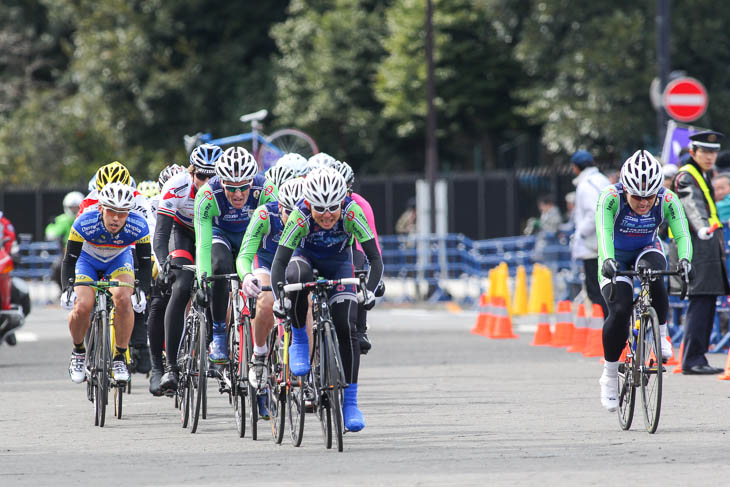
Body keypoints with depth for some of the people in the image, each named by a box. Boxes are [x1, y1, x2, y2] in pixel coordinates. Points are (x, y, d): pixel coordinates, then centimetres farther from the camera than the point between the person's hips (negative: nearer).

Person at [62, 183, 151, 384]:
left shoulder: (138, 226, -32)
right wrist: (68, 288, -39)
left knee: (123, 299, -29)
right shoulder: (85, 223, -35)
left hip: (119, 259, 1)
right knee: (82, 306, -23)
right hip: (88, 259, -1)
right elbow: (69, 260, -26)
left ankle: (120, 358, -14)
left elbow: (145, 262, -21)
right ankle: (78, 352, 7)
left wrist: (142, 291, -35)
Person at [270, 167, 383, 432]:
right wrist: (279, 298, -50)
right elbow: (279, 262, -35)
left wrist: (369, 291, -48)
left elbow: (375, 259, -31)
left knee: (345, 326, -16)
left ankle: (350, 401, -8)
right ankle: (298, 341, -15)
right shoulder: (300, 216, -34)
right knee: (297, 277, -38)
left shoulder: (352, 212, -32)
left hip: (338, 262, 1)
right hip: (306, 256, -1)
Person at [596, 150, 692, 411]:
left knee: (653, 269, -35)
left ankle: (660, 335, -16)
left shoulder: (667, 200, -23)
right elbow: (604, 232, -41)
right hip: (615, 257, -1)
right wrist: (608, 260, -60)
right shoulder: (610, 198, -28)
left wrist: (684, 259, -51)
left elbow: (682, 233, -30)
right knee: (620, 311, -21)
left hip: (646, 251, 1)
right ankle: (610, 376, -5)